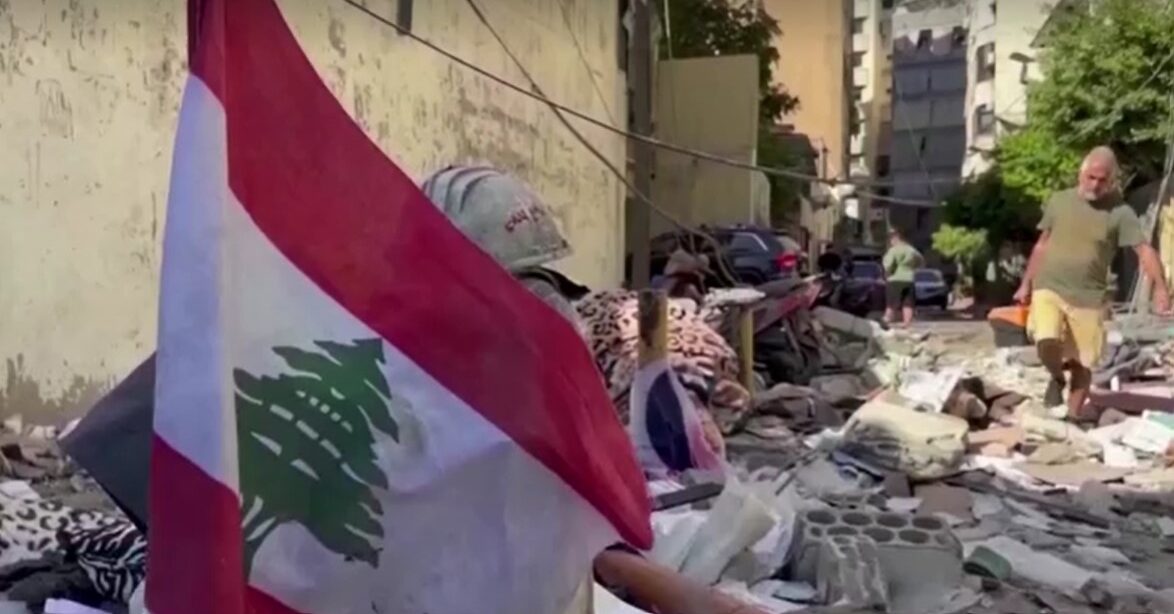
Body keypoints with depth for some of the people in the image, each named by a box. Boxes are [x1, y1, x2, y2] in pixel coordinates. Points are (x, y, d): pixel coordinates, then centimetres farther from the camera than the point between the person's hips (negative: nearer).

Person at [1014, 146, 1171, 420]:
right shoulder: (1058, 201, 3)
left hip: (1089, 298, 0)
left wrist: (1160, 287, -27)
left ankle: (1073, 417, 21)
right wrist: (1026, 284, 14)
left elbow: (1144, 249, -13)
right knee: (1046, 342, -22)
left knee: (1083, 363, 4)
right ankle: (1057, 379, 11)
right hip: (1048, 288, 0)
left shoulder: (1120, 213, -4)